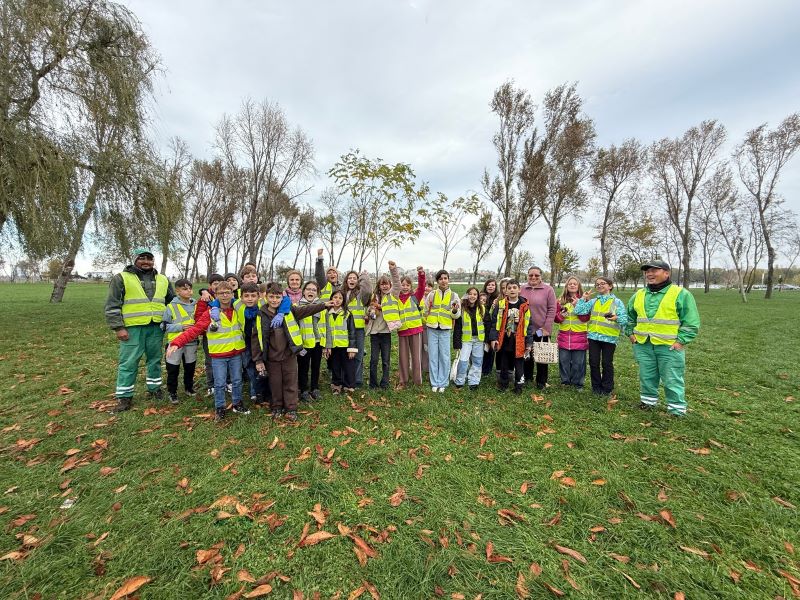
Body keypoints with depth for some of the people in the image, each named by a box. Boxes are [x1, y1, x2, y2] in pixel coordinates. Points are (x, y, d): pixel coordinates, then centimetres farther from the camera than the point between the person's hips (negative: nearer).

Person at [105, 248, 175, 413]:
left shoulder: (163, 280, 12)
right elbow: (112, 306, -4)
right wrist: (118, 328, -11)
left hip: (156, 327, 4)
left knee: (155, 360, 13)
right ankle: (124, 397, 12)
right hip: (132, 328, -4)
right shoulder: (121, 278, -1)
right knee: (128, 363, 1)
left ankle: (154, 388, 27)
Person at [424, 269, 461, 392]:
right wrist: (426, 322, 4)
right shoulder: (432, 294, 6)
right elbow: (425, 309, 13)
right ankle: (434, 383, 15)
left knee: (444, 357, 1)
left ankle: (442, 383, 13)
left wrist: (455, 311, -18)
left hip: (445, 330, -1)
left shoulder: (454, 295, 4)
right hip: (432, 329, 1)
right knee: (433, 356, 5)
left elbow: (457, 315, 3)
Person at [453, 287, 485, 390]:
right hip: (466, 339, -3)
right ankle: (459, 381, 13)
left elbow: (486, 324, 8)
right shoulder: (462, 309, -5)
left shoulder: (482, 309, 3)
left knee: (477, 361, 9)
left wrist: (487, 340, 4)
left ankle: (474, 381, 23)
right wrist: (457, 342, -9)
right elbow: (457, 326, -5)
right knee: (463, 360, -6)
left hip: (479, 339, 3)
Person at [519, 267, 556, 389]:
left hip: (542, 331, -3)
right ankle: (527, 378, 32)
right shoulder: (522, 289, 3)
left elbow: (552, 310, -7)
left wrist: (546, 328, -11)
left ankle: (541, 382, 25)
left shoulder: (548, 289, -5)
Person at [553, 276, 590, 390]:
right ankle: (565, 381, 22)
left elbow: (586, 318, -7)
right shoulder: (561, 300, 8)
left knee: (578, 362, 3)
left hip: (579, 337, -2)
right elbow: (555, 318, 12)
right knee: (564, 360, 7)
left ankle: (578, 383, 18)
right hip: (564, 336, 2)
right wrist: (561, 315, -9)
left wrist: (578, 305, -17)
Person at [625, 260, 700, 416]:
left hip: (669, 346, -5)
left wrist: (681, 341, -13)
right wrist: (630, 333, 12)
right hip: (643, 345, 5)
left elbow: (691, 322, -6)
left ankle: (677, 409, 16)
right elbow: (630, 317, 22)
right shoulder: (639, 295, 10)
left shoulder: (681, 294, -5)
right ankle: (648, 400, 31)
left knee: (672, 379, 3)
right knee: (646, 376, 15)